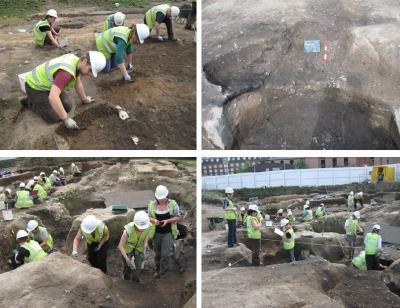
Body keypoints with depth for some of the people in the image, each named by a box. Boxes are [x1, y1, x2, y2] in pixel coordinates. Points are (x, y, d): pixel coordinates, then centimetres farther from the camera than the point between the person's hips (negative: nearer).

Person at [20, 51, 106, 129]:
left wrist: (84, 99, 26)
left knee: (67, 107, 1)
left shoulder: (76, 61, -7)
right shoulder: (67, 71, -38)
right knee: (53, 117, -14)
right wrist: (66, 119, -39)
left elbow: (78, 83, 13)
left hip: (48, 84, 9)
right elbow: (53, 97, -45)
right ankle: (31, 102, 9)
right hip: (35, 86, -8)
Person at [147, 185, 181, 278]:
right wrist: (154, 220, -17)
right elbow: (149, 217, 5)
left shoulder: (173, 204, -10)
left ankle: (163, 269, 12)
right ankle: (157, 270, 38)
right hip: (157, 233, 3)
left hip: (168, 233, -2)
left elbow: (178, 217, -4)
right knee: (157, 253, 15)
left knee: (166, 253, -11)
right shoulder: (152, 204, -4)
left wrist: (167, 221, -20)